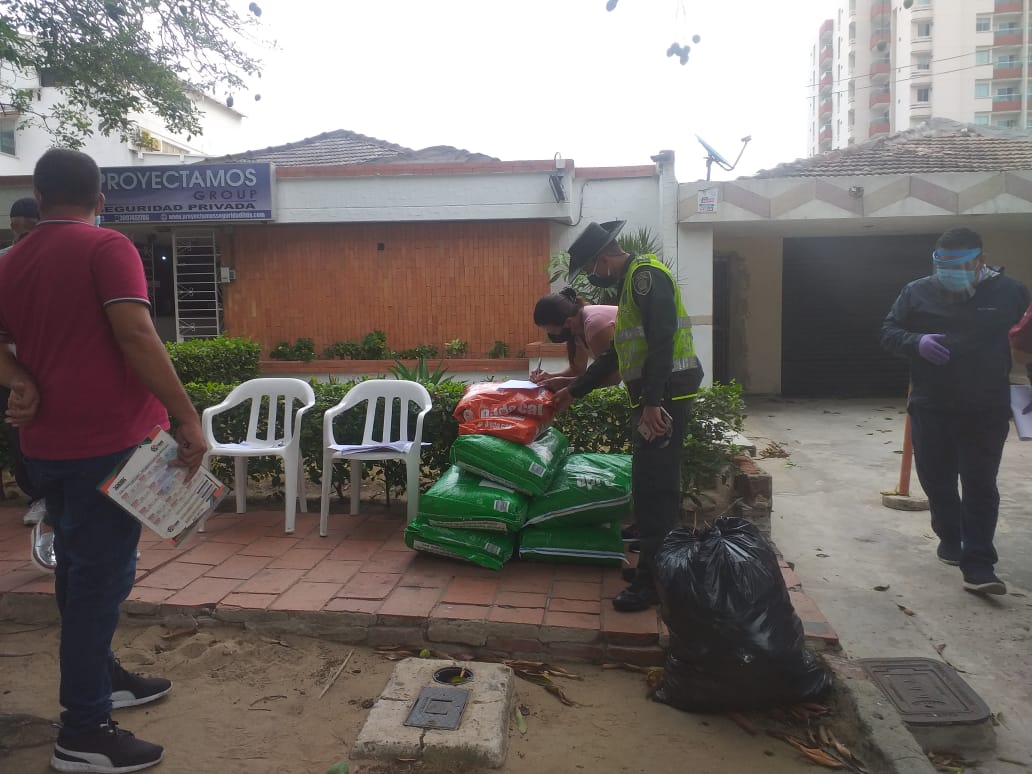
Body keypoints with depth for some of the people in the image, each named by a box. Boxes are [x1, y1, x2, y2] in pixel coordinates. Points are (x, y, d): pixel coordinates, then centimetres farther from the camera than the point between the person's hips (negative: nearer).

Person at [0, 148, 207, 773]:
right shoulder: (107, 248, -10)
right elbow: (135, 335, -21)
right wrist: (188, 417, -21)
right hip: (106, 439, -8)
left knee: (79, 568, 19)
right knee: (102, 575, -2)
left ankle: (101, 678, 36)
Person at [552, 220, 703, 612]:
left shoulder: (646, 275, -10)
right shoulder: (631, 283, 22)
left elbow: (662, 341, -22)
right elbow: (618, 353, 26)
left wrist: (652, 402, -27)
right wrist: (574, 391, 28)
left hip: (665, 395, -10)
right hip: (653, 397, 10)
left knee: (653, 487, -6)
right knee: (654, 485, 14)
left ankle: (652, 581, 2)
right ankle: (656, 565, 24)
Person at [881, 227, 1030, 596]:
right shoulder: (916, 292, 1)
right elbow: (888, 332, 6)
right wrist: (916, 342, -16)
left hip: (986, 412, -1)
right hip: (930, 409, 2)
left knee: (980, 487, -2)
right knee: (937, 481, 12)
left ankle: (978, 566, 1)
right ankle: (950, 538, 36)